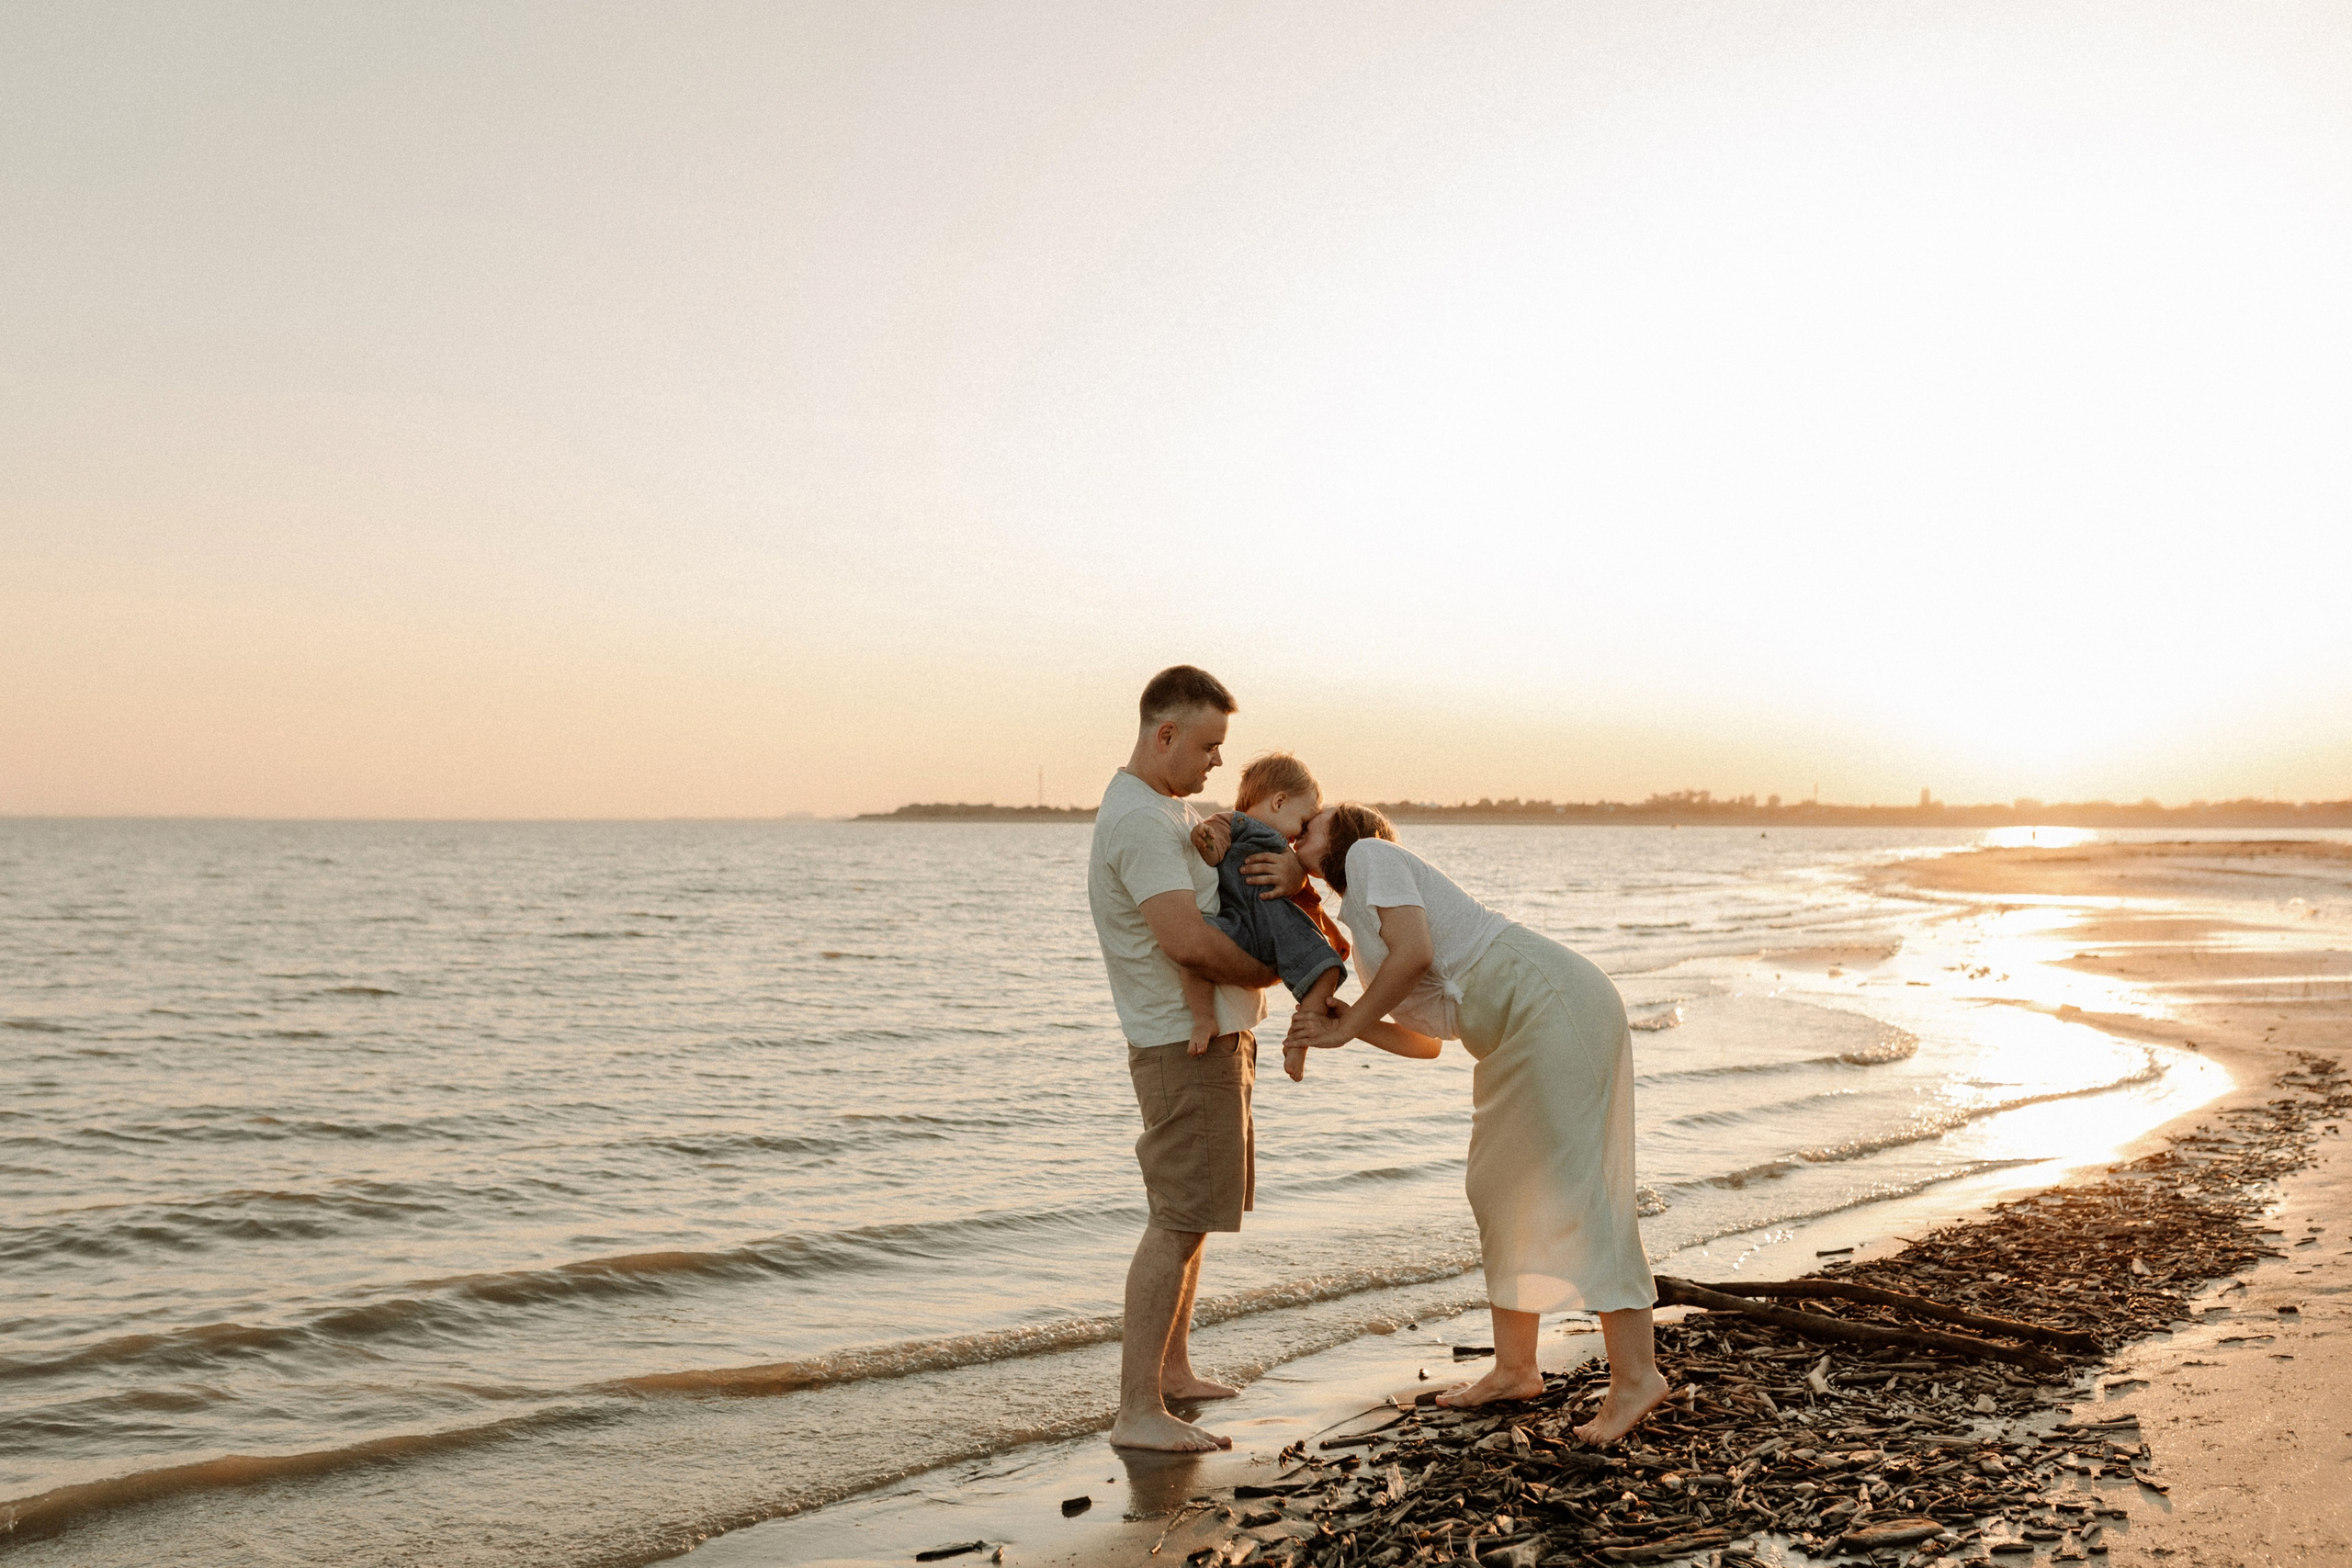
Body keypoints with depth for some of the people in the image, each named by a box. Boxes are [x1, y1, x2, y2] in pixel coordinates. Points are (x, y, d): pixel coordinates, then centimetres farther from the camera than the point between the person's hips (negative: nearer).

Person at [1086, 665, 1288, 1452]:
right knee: (1179, 1222, -9)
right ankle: (1138, 1411, -6)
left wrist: (1286, 867, -11)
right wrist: (1272, 973, -12)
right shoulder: (1138, 821, -20)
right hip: (1186, 1043, -11)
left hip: (1214, 1039, 11)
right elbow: (1188, 941, -29)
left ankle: (1172, 1367, 32)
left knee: (1193, 1210, 19)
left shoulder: (1165, 809, 15)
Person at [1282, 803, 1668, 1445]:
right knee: (1499, 1189, 13)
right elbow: (1424, 1041, 19)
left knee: (1568, 1191, -9)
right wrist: (1346, 1023, 5)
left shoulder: (1370, 852, -2)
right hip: (1520, 1033, 10)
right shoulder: (1363, 933, 24)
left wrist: (1348, 1024, -8)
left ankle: (1636, 1374, -4)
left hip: (1549, 1001, -10)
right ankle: (1514, 1368, 21)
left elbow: (1415, 951, -18)